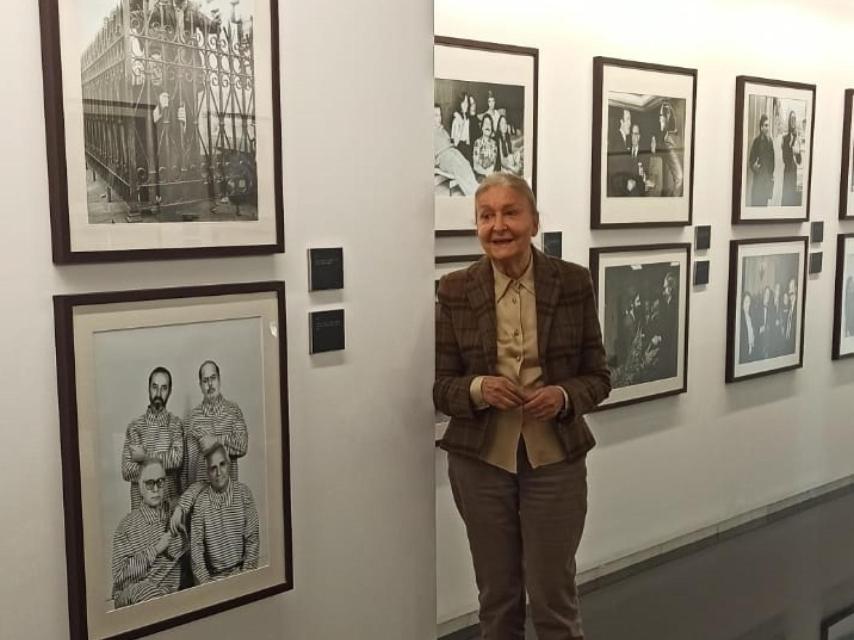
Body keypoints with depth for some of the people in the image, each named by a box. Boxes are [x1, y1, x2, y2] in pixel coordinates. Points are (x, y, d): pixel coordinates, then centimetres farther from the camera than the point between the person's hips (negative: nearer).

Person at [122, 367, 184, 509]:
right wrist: (164, 462, -12)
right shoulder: (134, 426, 4)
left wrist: (145, 456, -11)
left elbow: (177, 458, -14)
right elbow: (126, 471, -4)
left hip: (170, 502, 0)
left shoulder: (175, 423, 2)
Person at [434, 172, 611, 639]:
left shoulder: (574, 283, -5)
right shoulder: (455, 291, -4)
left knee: (553, 597, 8)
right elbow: (438, 385, -1)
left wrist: (563, 396, -19)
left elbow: (598, 377, 1)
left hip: (555, 459, -1)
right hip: (480, 461, 1)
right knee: (496, 596, 15)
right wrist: (478, 388, -21)